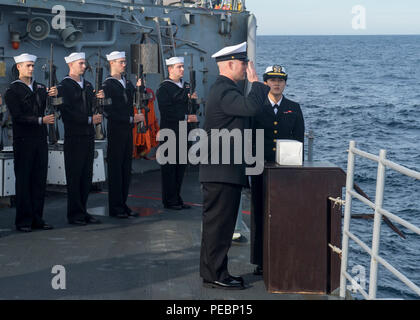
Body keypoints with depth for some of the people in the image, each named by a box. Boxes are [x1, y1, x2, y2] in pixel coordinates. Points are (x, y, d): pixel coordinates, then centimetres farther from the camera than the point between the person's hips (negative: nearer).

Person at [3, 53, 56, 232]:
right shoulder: (12, 90, -3)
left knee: (40, 179, 7)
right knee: (23, 180, -2)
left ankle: (37, 218, 14)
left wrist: (53, 95, -14)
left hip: (40, 139, 5)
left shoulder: (40, 88, 13)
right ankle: (23, 221, 3)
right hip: (23, 141, -5)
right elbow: (18, 116, -12)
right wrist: (41, 120, -20)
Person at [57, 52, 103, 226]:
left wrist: (98, 99, -5)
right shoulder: (63, 86, -7)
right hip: (74, 137, -7)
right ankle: (74, 214, 4)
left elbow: (91, 108, 16)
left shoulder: (88, 85, 16)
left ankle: (82, 211, 16)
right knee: (74, 176, -2)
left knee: (86, 175, 9)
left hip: (88, 135, 7)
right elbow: (68, 113, -15)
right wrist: (90, 120, -16)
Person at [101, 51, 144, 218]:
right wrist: (131, 119, -16)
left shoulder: (128, 83, 15)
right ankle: (115, 207, 2)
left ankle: (123, 203, 16)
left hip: (128, 130, 7)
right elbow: (109, 112, -15)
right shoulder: (107, 85, -9)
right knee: (115, 168, -3)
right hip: (115, 131, -7)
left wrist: (138, 88, -3)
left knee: (126, 168, 9)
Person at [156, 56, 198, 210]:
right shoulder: (164, 88, -7)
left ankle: (177, 198, 16)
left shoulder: (186, 86, 16)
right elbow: (167, 112, -15)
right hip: (170, 132, -7)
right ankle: (169, 200, 2)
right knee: (169, 166, -3)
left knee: (181, 165, 9)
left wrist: (191, 99, -3)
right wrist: (186, 118, -16)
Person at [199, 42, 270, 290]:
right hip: (222, 170, -11)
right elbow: (251, 106, -31)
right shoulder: (224, 91, -17)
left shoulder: (224, 89, 18)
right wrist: (256, 81, -18)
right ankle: (215, 275, -1)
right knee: (219, 222, -6)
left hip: (225, 170, 11)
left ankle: (214, 272, 21)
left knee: (219, 223, 14)